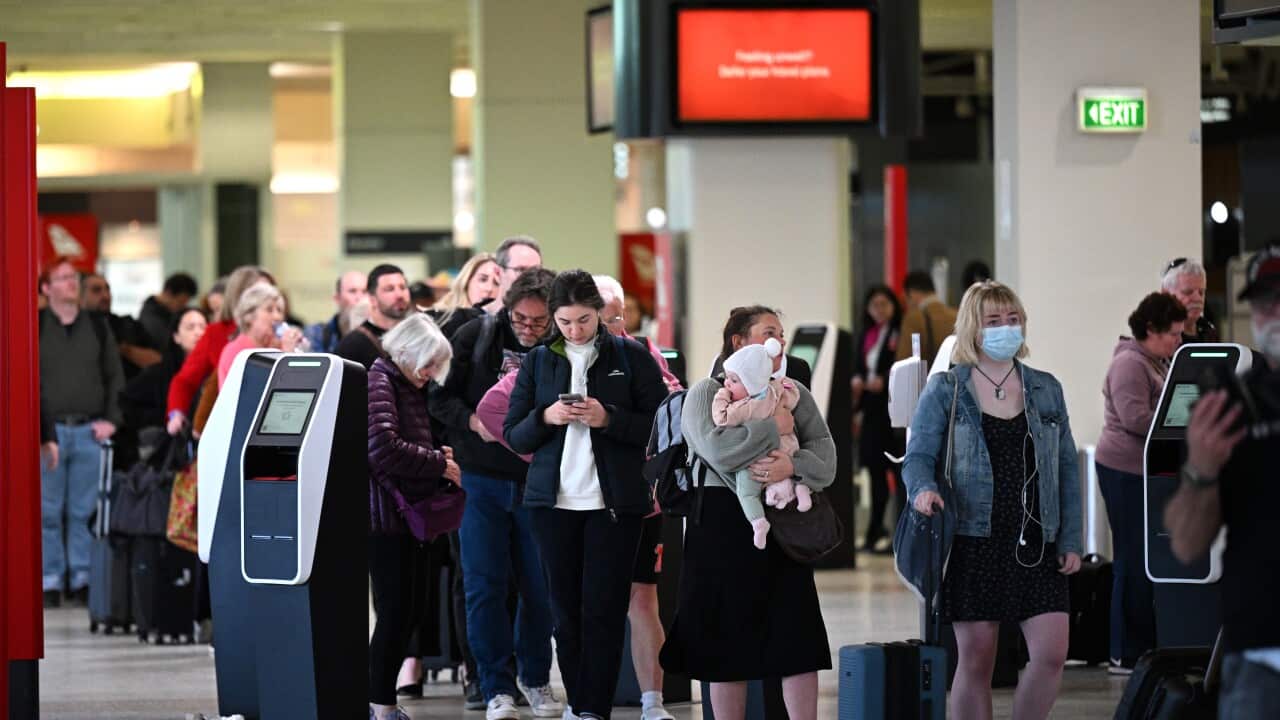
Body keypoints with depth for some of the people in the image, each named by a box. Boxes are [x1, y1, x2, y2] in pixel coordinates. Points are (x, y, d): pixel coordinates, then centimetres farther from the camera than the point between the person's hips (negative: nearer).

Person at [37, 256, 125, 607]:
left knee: (84, 510, 3)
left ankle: (82, 579, 8)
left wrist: (112, 419, 2)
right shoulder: (35, 327, 2)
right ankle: (50, 581, 4)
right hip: (49, 430, -2)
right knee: (48, 511, -2)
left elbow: (115, 376, 14)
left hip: (89, 431, 2)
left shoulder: (97, 327, 11)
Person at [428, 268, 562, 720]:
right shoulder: (476, 337, -3)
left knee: (540, 588, 6)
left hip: (537, 483, 0)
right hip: (483, 479, 0)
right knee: (485, 586, -1)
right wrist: (474, 423, -15)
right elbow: (440, 395, 1)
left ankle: (535, 678, 26)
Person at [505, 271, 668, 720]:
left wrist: (609, 418, -14)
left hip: (613, 501, -3)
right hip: (554, 501, 3)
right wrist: (546, 418, -9)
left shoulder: (632, 358, 4)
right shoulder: (538, 361, 11)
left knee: (603, 610, -6)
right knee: (566, 610, 4)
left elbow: (660, 426, 0)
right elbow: (513, 435, 10)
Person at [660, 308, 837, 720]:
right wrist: (774, 428, -14)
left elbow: (825, 456, 0)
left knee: (797, 638, -2)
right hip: (725, 528, -3)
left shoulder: (794, 393, 12)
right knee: (728, 642, 2)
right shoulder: (707, 392, -1)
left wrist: (792, 465, -20)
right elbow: (717, 449, -20)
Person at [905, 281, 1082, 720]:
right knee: (976, 660, 0)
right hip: (974, 542, -3)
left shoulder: (1045, 390, 12)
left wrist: (1071, 539, 6)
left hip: (1035, 544, 3)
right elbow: (918, 455, -3)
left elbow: (1066, 467, 13)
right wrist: (923, 489, -27)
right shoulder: (945, 391, 2)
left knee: (1052, 654, -7)